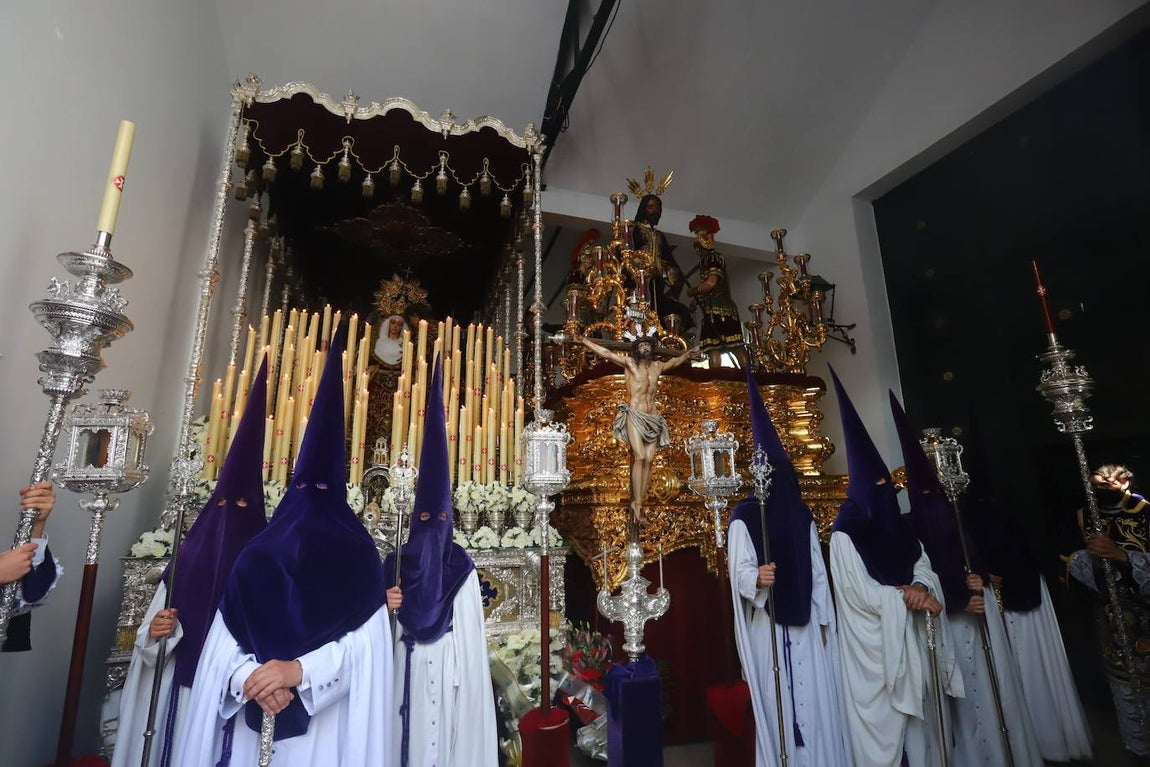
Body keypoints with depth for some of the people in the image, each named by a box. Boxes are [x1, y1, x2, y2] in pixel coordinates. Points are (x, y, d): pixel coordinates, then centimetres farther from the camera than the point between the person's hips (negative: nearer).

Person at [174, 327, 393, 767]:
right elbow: (228, 638, 1)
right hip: (249, 722, 3)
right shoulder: (258, 554, 5)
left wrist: (299, 669, -22)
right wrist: (250, 677, -17)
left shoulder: (356, 556, -4)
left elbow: (362, 646, -10)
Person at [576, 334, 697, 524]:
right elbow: (606, 353, 1)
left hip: (652, 417, 5)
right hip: (634, 415, -5)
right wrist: (585, 341, -3)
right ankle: (637, 503, -14)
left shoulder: (658, 366, 17)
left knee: (649, 460, -4)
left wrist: (686, 355, 41)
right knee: (639, 457, -17)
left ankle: (637, 503, -1)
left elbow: (674, 362, 36)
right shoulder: (629, 363, 5)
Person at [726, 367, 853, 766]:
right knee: (779, 701, 2)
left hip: (805, 621, 5)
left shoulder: (803, 515, 9)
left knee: (817, 701, 10)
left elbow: (818, 569, 11)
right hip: (768, 624, -4)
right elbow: (740, 570, -13)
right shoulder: (743, 517, -8)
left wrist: (825, 616, 9)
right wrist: (757, 579, -34)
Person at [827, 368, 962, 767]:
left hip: (912, 636, 7)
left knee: (919, 722, 16)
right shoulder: (845, 532, -14)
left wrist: (920, 587, -16)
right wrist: (907, 595, -14)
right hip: (875, 645, -7)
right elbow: (862, 594, -16)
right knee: (883, 724, 2)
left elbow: (924, 568, 4)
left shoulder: (898, 523, 8)